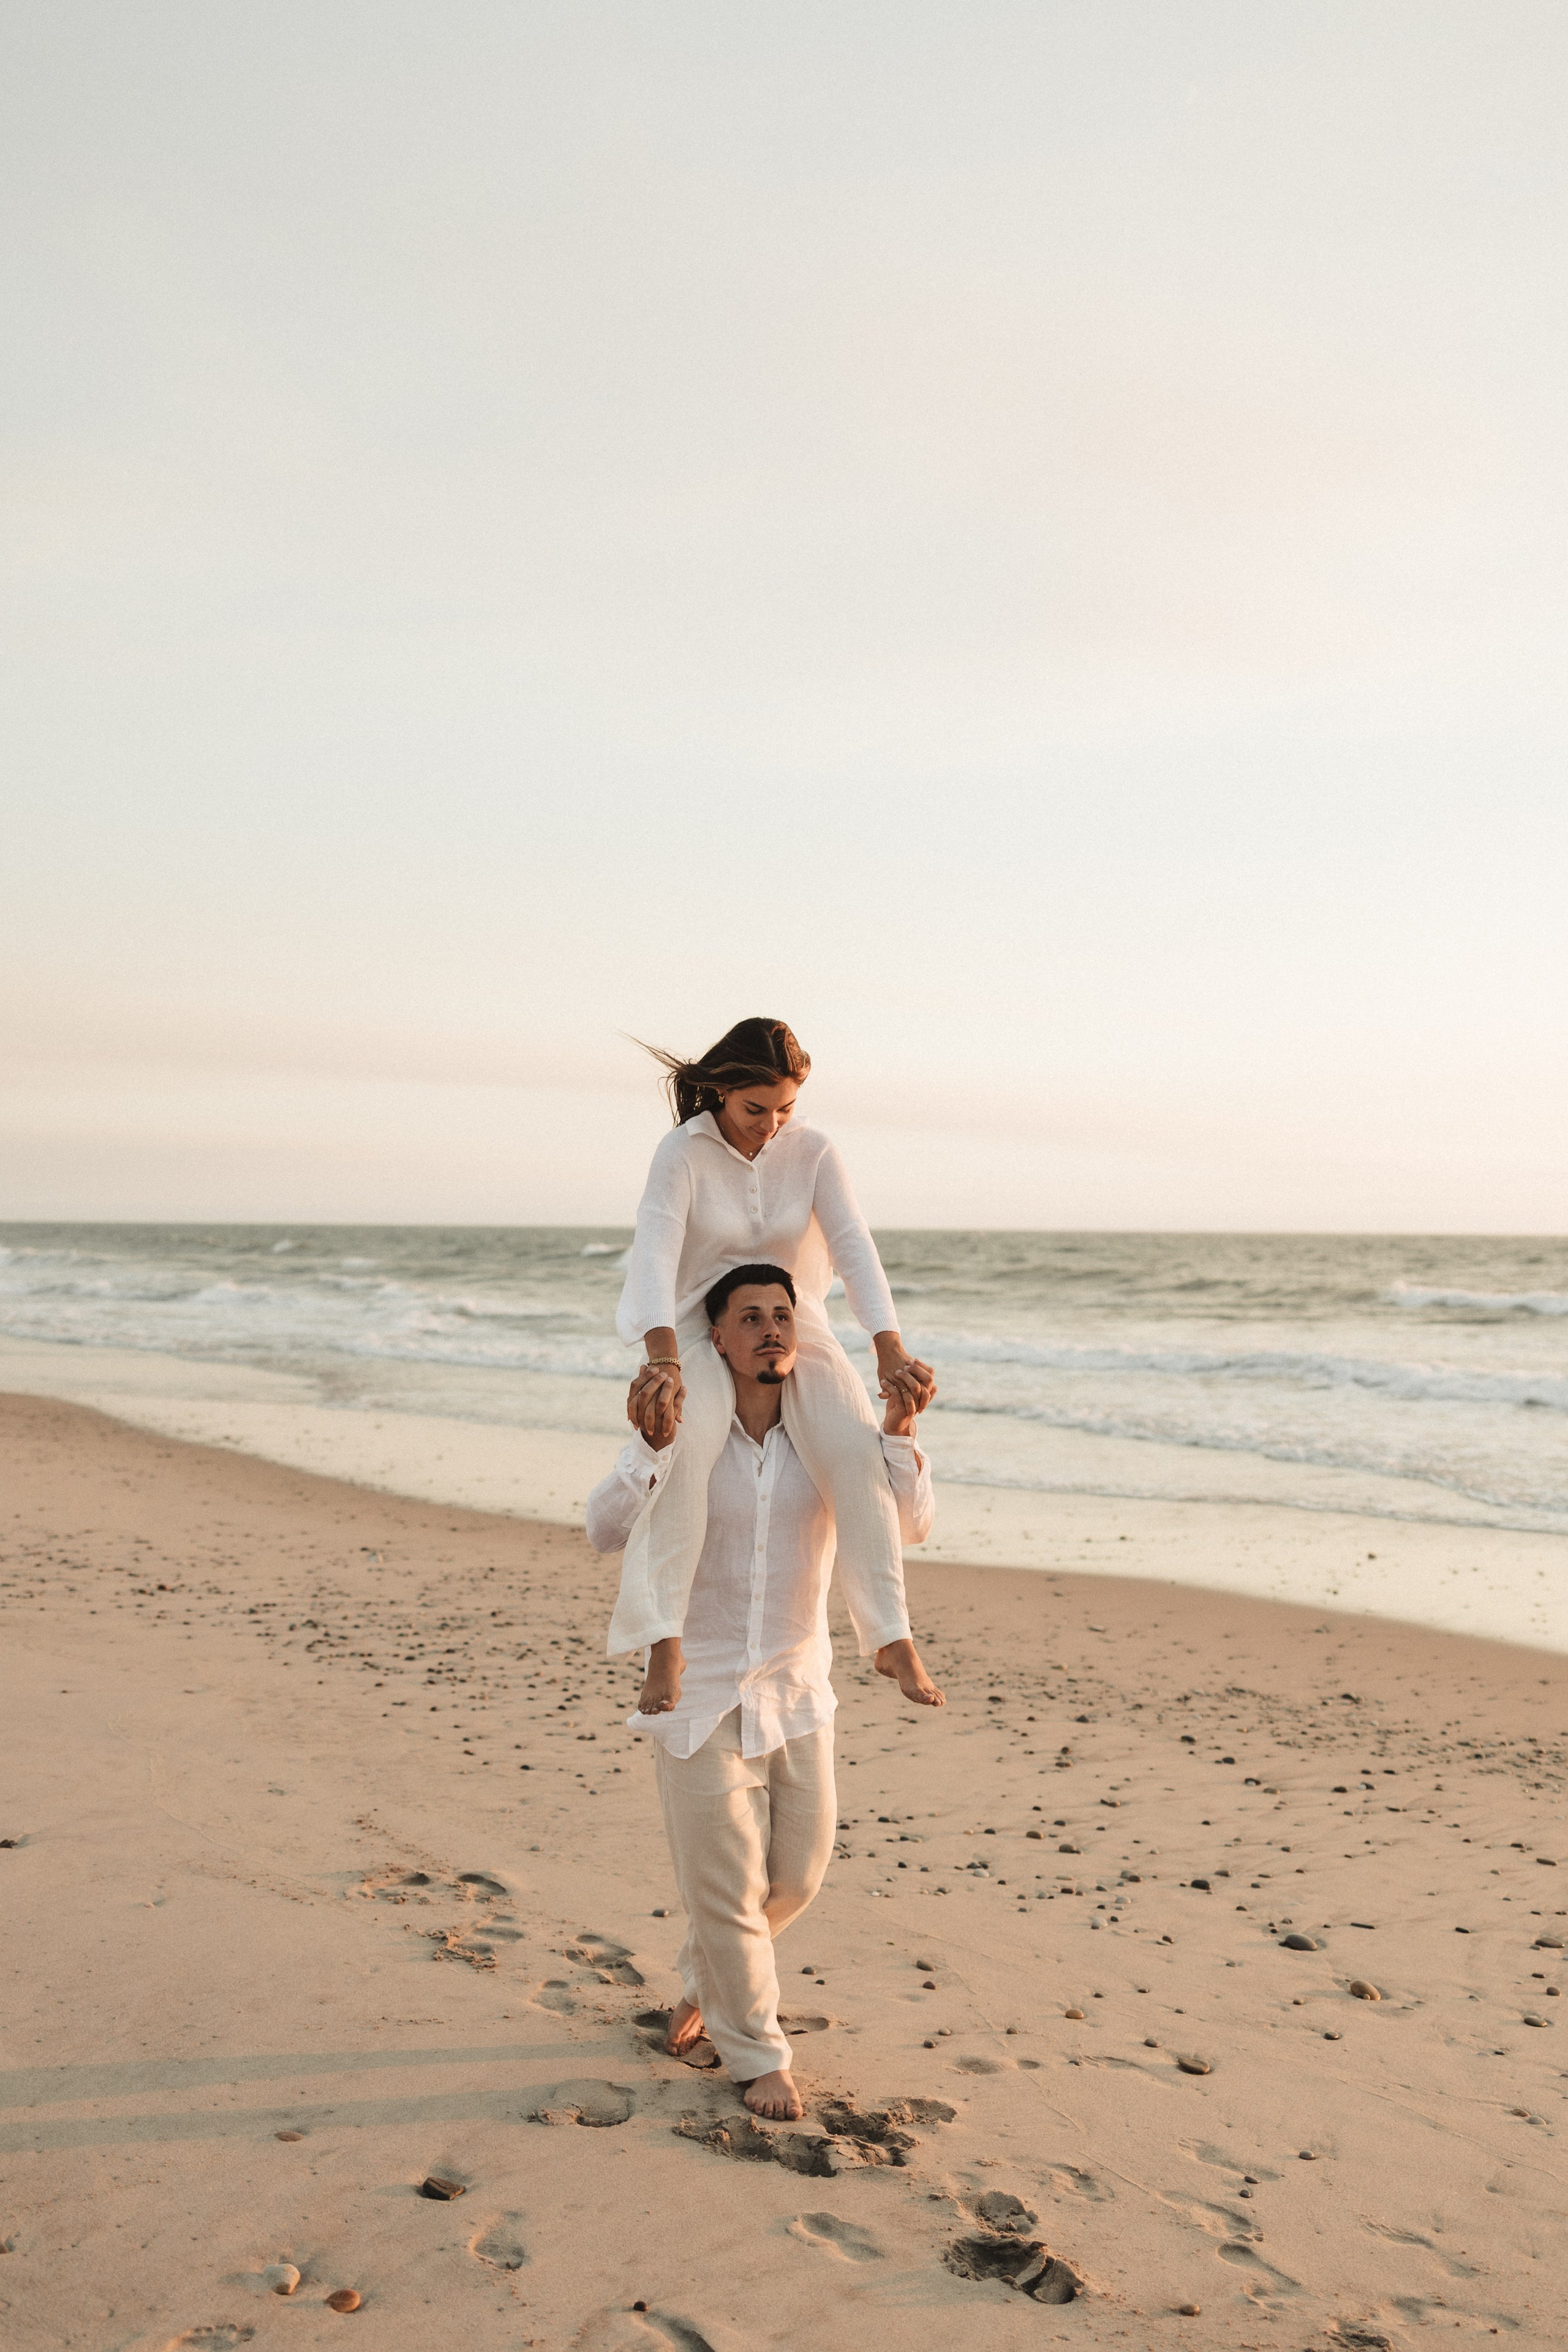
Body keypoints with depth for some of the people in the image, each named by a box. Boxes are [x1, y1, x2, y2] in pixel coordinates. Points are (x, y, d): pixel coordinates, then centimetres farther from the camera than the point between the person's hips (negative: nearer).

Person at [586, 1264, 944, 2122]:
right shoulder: (681, 1433, -10)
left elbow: (910, 1526, -7)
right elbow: (606, 1530, -19)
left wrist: (899, 1435, -23)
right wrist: (653, 1445, -33)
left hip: (795, 1692, 3)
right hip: (698, 1691, -3)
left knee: (796, 1871, 13)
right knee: (722, 1882, 2)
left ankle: (705, 1983, 42)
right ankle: (756, 2053, 24)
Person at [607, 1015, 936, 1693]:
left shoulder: (813, 1152, -4)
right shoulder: (684, 1152, -11)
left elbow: (854, 1246, -15)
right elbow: (656, 1250, -25)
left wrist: (890, 1351, -30)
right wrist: (664, 1359, -42)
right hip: (702, 1335, -2)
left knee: (857, 1450, -25)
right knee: (682, 1446, -34)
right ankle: (663, 1644, -35)